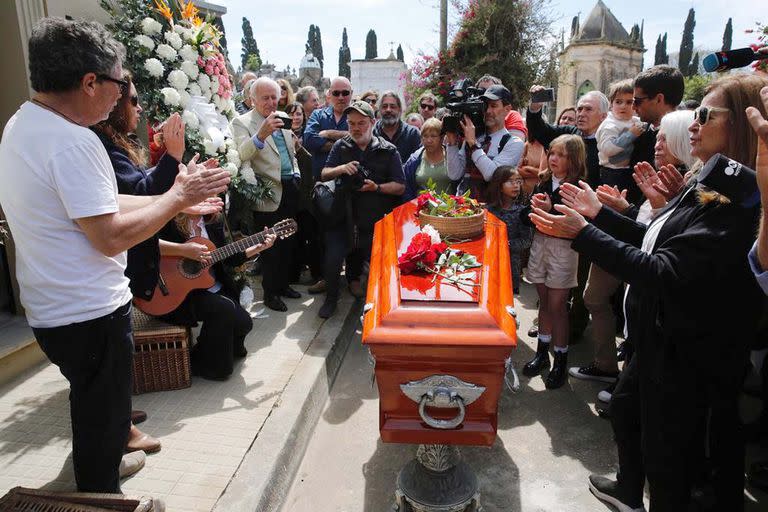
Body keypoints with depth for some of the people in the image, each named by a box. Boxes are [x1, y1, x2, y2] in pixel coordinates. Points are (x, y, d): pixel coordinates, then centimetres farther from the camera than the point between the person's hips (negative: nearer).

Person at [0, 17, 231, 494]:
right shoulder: (72, 140, -26)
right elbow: (111, 237, -27)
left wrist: (178, 199, 6)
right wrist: (178, 197, -16)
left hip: (53, 307, 10)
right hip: (90, 313, -10)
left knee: (94, 405, 31)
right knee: (105, 418, 11)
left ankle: (102, 467, 54)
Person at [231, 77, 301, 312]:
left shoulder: (283, 119, 14)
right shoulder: (242, 123, -6)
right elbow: (241, 155, -22)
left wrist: (296, 175, 12)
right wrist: (261, 135, -36)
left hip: (290, 189, 7)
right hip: (268, 195, -6)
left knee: (289, 242, 14)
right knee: (271, 246, 1)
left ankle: (283, 284, 31)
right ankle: (270, 292, 15)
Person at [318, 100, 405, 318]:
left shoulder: (388, 151, 0)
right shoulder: (341, 146, 6)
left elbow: (400, 187, -2)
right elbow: (324, 175, 5)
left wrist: (377, 187, -19)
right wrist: (341, 169, -15)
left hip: (376, 220, 0)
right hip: (344, 216, 1)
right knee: (332, 257, -11)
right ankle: (331, 298, 12)